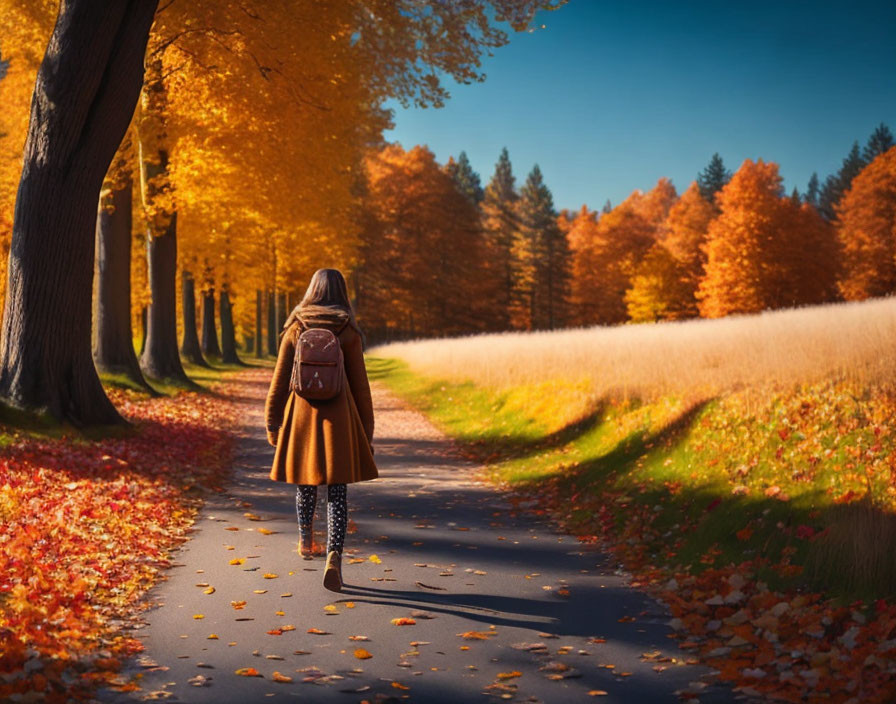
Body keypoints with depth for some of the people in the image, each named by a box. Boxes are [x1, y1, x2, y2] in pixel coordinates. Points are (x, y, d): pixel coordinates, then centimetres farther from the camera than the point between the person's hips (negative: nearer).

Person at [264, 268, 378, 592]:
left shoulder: (295, 329, 1)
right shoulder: (348, 331, -3)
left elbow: (280, 379, 3)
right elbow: (359, 383, 0)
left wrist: (272, 423, 11)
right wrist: (367, 430, 8)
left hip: (301, 414, 2)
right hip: (338, 417, -2)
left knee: (306, 481, 20)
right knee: (337, 490, -1)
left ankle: (305, 541, 40)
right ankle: (334, 557, -16)